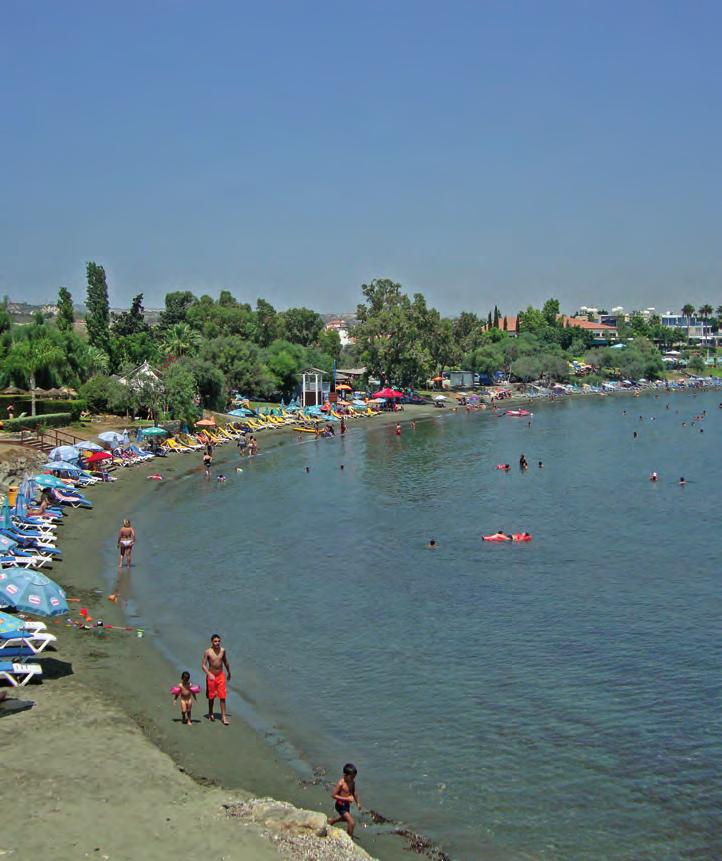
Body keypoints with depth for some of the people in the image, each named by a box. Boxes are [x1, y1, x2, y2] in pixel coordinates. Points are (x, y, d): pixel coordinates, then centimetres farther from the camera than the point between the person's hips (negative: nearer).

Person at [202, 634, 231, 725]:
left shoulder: (222, 650, -2)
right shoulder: (208, 652, -13)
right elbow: (203, 665, -13)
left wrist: (229, 673, 23)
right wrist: (209, 674, -27)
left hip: (221, 675, 2)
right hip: (211, 676, -2)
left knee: (222, 697, -3)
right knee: (211, 697, 11)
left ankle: (223, 716, 1)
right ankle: (210, 713, 33)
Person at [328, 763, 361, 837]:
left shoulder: (352, 782, -6)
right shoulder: (341, 783, -28)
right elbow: (333, 795, -25)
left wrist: (357, 802, 16)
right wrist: (347, 798, -30)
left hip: (347, 805, 8)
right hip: (340, 805, -8)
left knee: (345, 818, 33)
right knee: (352, 823, -13)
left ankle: (331, 820, 58)